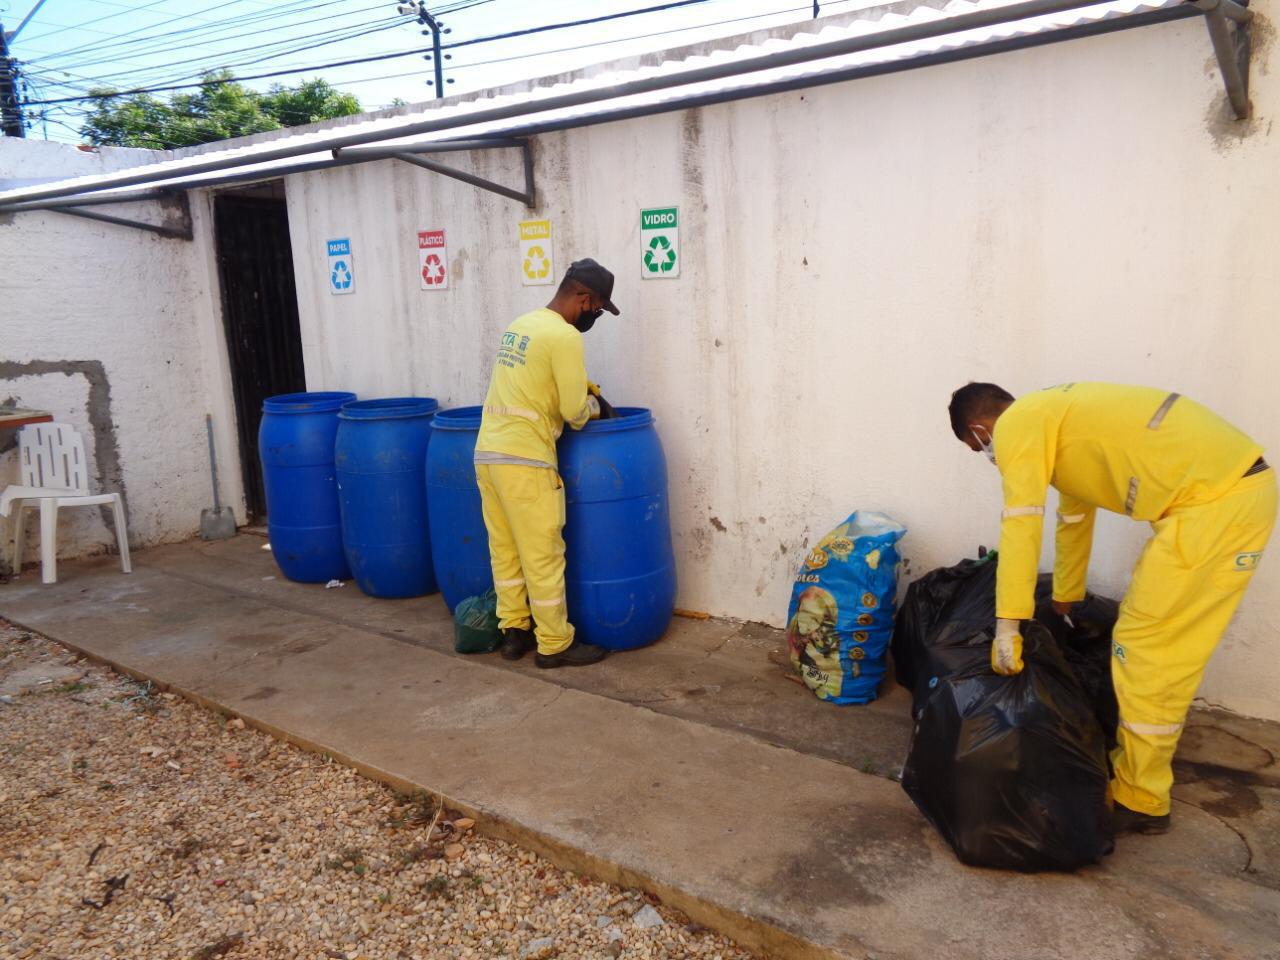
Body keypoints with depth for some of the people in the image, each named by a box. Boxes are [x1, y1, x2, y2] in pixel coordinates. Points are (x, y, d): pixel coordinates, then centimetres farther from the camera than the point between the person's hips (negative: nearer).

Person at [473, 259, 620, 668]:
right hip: (523, 459, -9)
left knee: (505, 551, 15)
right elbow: (576, 412, -11)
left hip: (487, 452, 9)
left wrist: (578, 388, 20)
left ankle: (514, 631, 25)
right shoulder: (564, 336, -12)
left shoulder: (519, 325, 16)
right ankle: (555, 644, 11)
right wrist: (593, 404, 10)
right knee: (543, 556, 1)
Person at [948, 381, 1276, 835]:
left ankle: (1140, 801, 11)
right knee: (1154, 643, 17)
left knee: (1147, 649, -2)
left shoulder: (1016, 424, -6)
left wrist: (1008, 624, -14)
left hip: (1216, 498, -10)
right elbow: (1074, 516, 34)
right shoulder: (1051, 416, 23)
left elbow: (1021, 524, -16)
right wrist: (1064, 599, 44)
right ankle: (1134, 766, 29)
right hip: (1237, 485, 10)